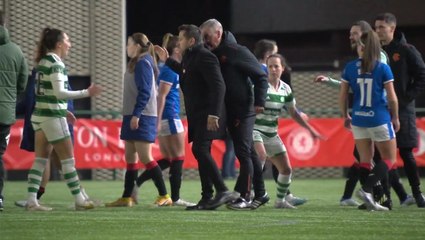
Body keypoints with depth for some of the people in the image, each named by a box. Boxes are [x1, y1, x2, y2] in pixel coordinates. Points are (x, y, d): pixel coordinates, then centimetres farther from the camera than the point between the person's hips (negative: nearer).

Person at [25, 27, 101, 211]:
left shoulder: (43, 62, 12)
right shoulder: (55, 64, -14)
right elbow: (59, 92, -20)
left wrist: (64, 111, 21)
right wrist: (87, 93, -20)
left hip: (40, 115, 8)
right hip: (52, 118, -8)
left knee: (40, 159, 6)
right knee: (67, 158, 0)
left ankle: (31, 200, 1)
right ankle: (79, 200, 5)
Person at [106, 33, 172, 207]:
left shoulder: (143, 63, -11)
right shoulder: (136, 63, 18)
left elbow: (145, 91, -19)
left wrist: (136, 114, -23)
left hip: (142, 117, -10)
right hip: (133, 116, 10)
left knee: (145, 157, -12)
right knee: (130, 158, 11)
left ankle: (164, 196, -10)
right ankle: (126, 198, 15)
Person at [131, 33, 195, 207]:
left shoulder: (170, 68, 15)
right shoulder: (170, 70, -13)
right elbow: (161, 96, -18)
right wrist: (158, 122, -21)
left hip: (165, 119, 9)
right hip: (170, 118, -9)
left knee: (168, 159, 11)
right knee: (178, 158, -2)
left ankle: (136, 183, 6)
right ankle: (175, 198, 1)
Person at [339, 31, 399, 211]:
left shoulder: (350, 68, -1)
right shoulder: (383, 69, -8)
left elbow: (342, 96, 3)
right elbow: (392, 98, -6)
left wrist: (345, 116, 17)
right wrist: (395, 118, 8)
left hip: (358, 120, 4)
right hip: (379, 120, -4)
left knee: (365, 160, 12)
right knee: (389, 159, 6)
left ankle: (369, 198, 8)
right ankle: (366, 189, -13)